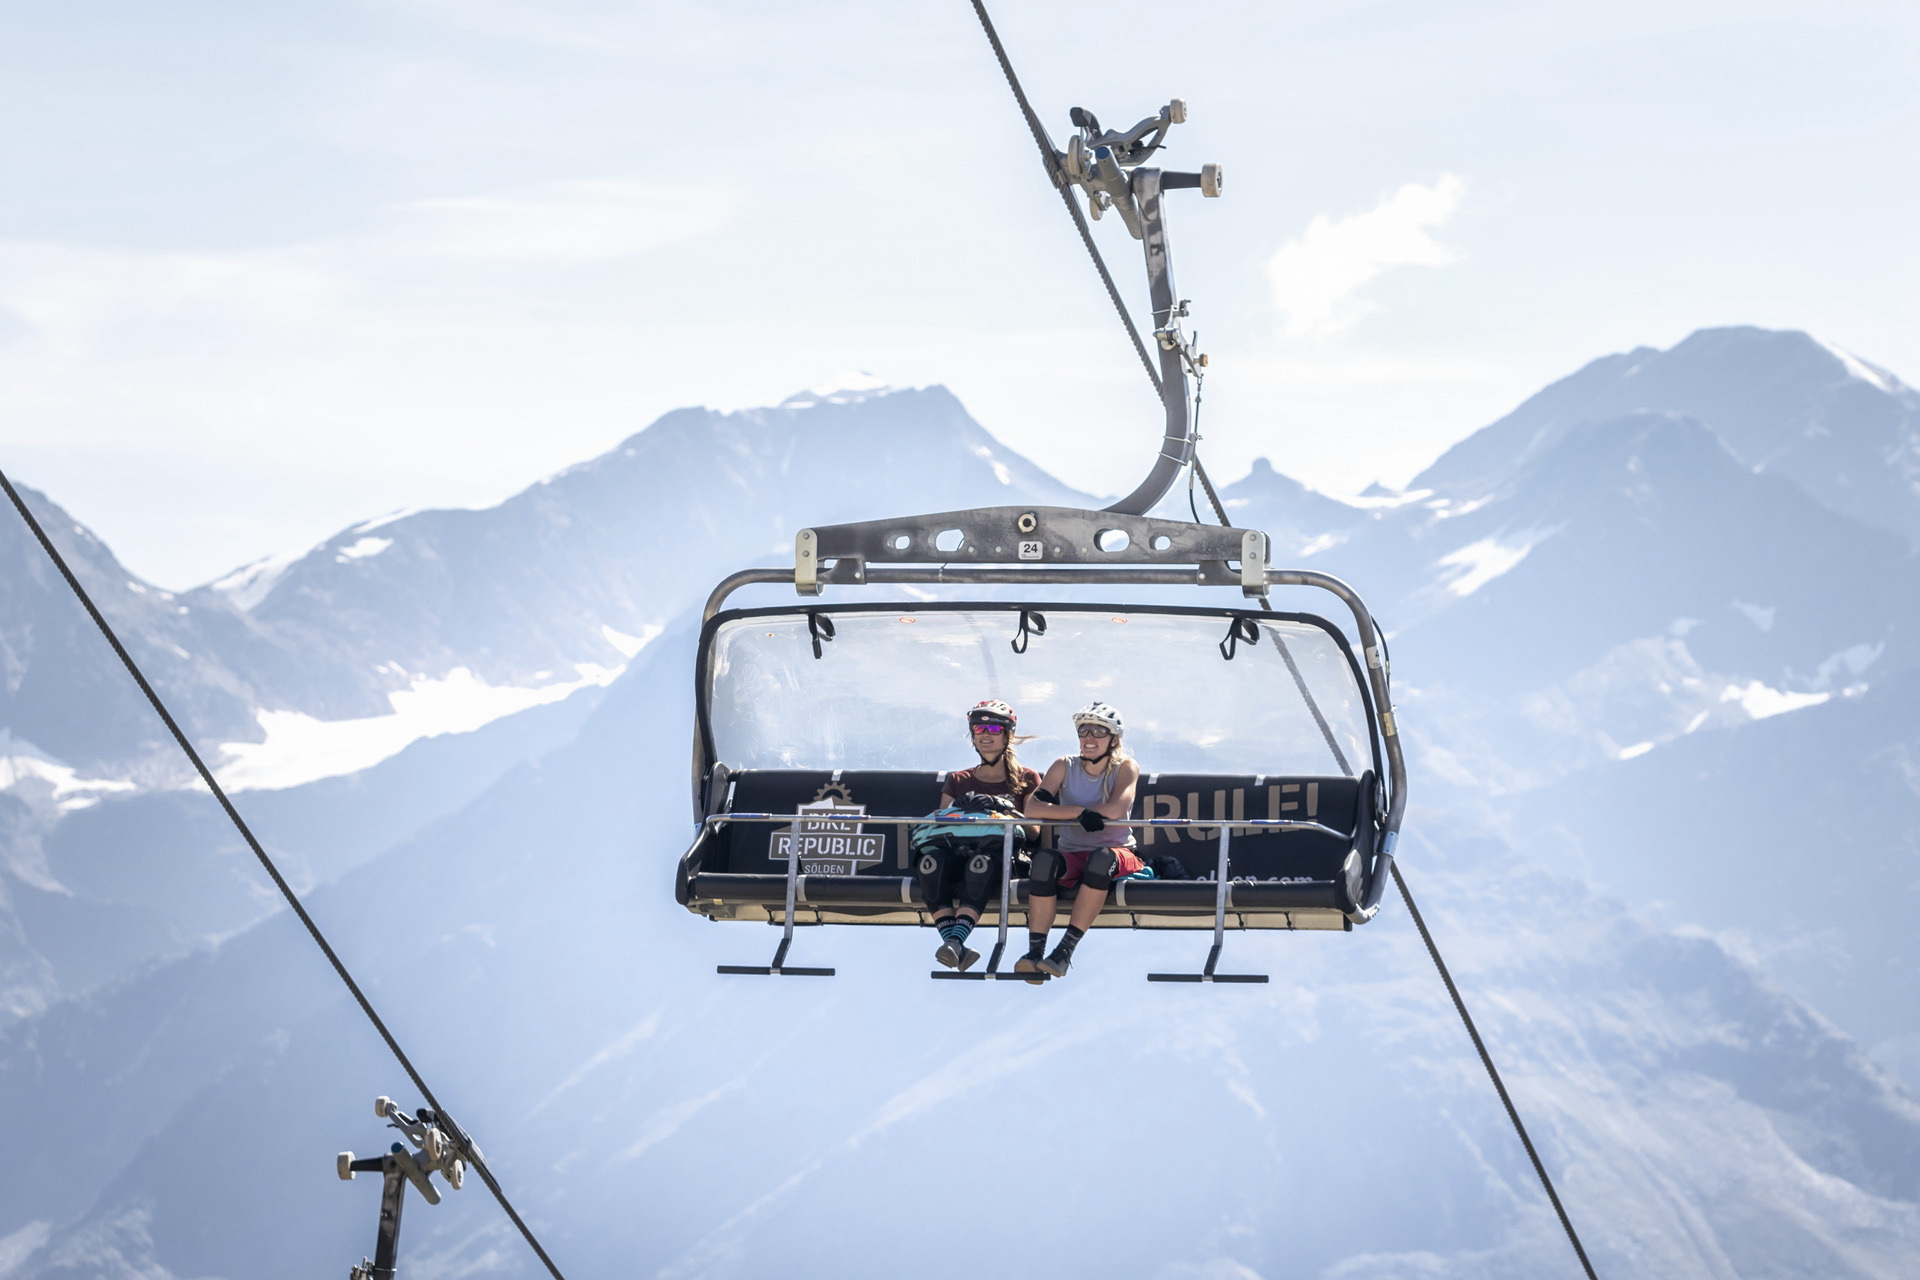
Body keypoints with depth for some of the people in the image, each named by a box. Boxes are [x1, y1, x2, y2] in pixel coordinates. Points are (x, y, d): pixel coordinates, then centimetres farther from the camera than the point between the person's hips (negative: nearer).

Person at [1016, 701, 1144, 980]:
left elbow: (1115, 809, -18)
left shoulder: (1126, 767, 1)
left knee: (1101, 858, -37)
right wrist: (1080, 813, -21)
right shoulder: (1065, 767, 6)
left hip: (1118, 855, -2)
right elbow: (1032, 808, -8)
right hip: (1072, 855, 2)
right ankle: (1035, 952, -35)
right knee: (1044, 858, -32)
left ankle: (1066, 950, -35)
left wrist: (1062, 813, -11)